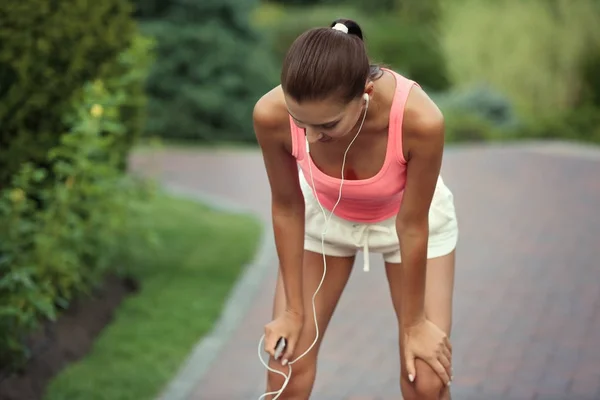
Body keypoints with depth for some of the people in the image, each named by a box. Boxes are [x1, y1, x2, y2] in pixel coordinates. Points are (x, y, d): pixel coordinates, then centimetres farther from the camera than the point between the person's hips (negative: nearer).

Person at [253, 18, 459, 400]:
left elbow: (412, 226, -25)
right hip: (324, 216, 1)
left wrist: (414, 322, -11)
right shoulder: (272, 115, -34)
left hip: (406, 218, -1)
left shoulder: (419, 119, -40)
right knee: (287, 367, 0)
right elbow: (287, 208, -16)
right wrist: (294, 309, -7)